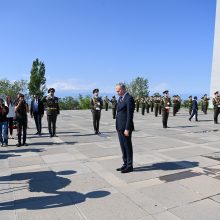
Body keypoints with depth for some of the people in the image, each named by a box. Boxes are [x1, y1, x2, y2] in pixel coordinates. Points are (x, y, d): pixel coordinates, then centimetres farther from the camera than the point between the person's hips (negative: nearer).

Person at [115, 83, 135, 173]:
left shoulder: (129, 99, -14)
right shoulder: (120, 98, 14)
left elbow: (130, 115, -18)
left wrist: (127, 129, -20)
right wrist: (117, 127, 15)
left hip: (125, 127, -9)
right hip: (120, 127, 9)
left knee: (128, 147, 2)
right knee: (123, 147, 15)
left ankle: (129, 166, 14)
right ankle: (125, 164, 26)